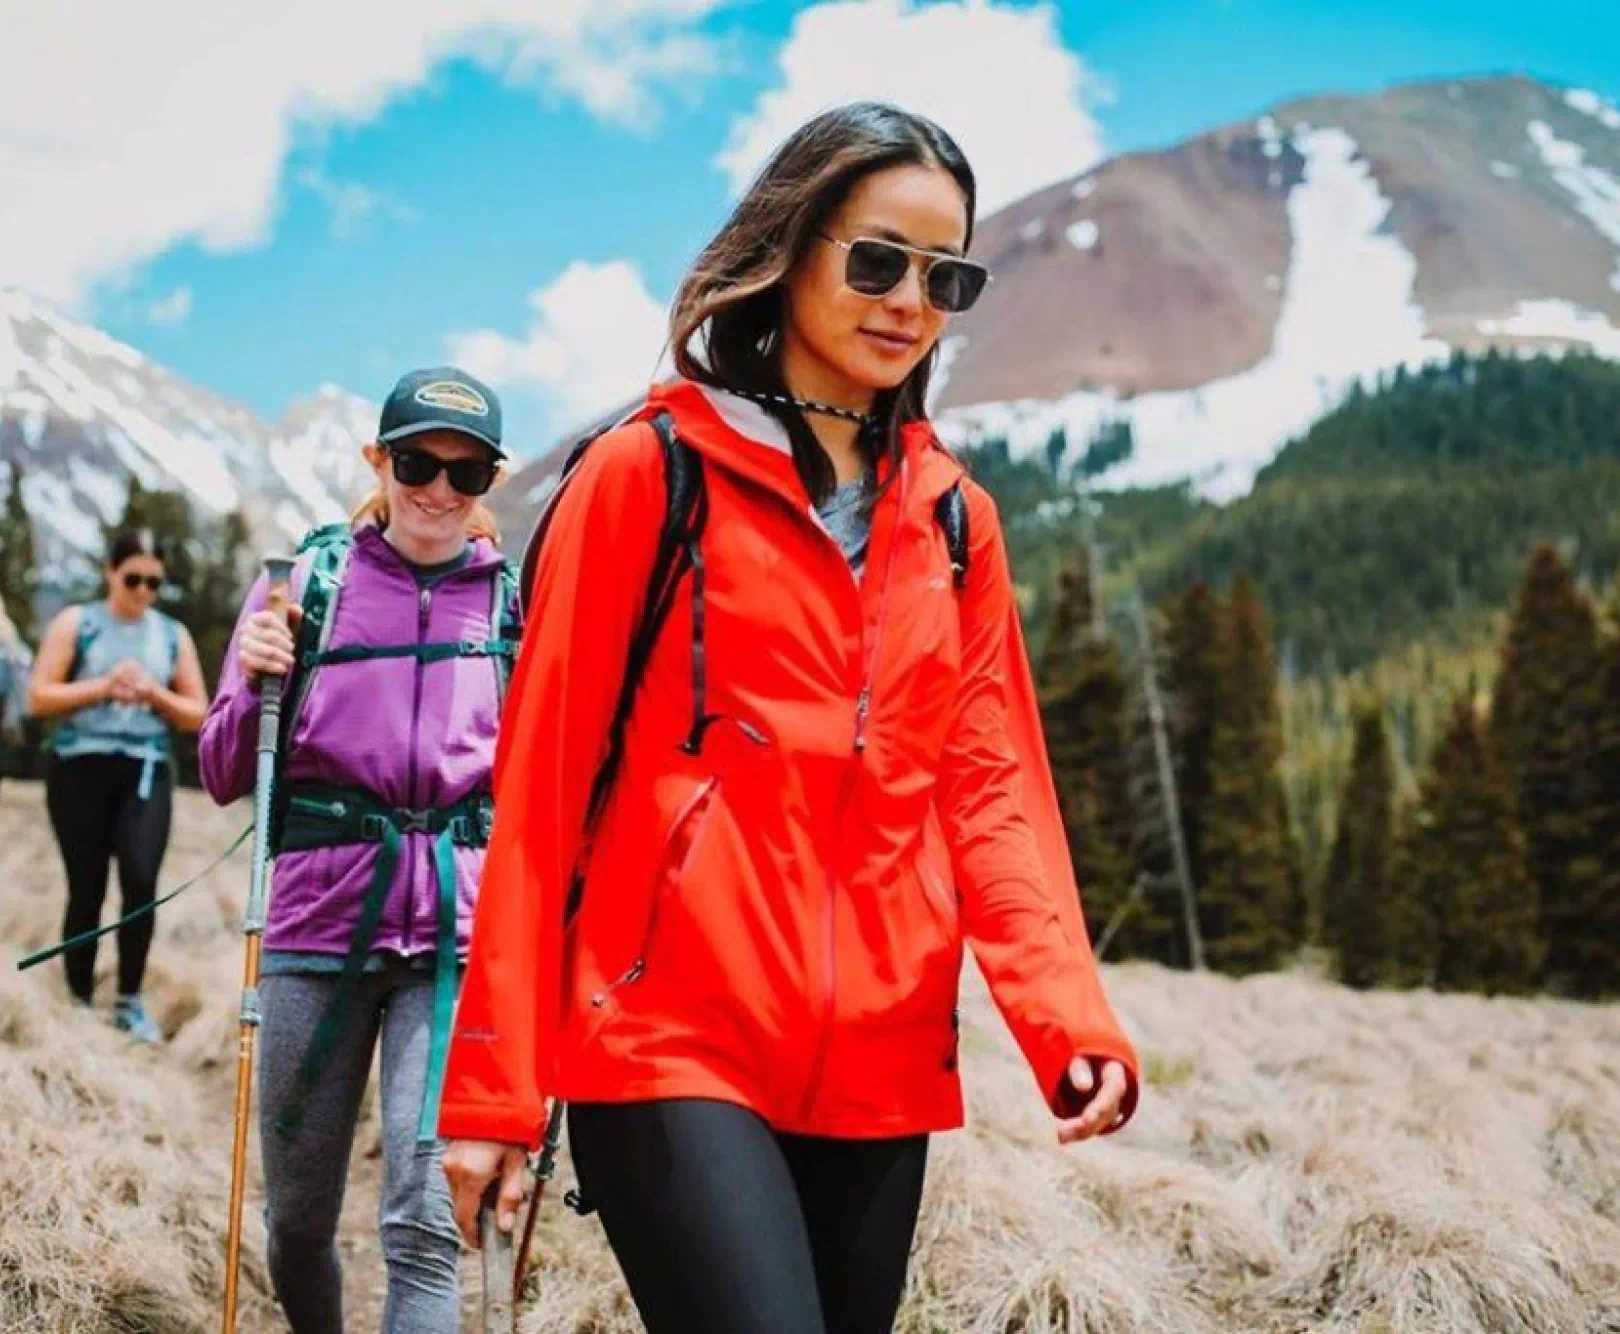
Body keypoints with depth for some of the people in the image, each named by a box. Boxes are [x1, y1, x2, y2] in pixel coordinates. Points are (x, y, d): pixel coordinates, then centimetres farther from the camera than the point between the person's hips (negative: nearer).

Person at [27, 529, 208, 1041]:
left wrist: (153, 693, -7)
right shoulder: (75, 623, 4)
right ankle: (79, 1002, 16)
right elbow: (38, 697, -3)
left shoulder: (173, 635, 11)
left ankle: (129, 1002, -3)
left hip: (146, 772, 1)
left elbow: (197, 715, 11)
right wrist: (104, 686, -13)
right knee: (87, 892, 2)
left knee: (141, 880, -16)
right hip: (80, 769, -1)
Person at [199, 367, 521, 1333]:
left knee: (425, 1227, -11)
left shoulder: (521, 603, 6)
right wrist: (256, 682, -10)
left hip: (459, 935, -1)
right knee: (298, 1221, 13)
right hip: (320, 925, 1)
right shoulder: (309, 577, 6)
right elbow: (226, 779, 7)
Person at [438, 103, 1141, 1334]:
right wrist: (497, 1083, -5)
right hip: (675, 1046, -5)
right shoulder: (648, 473, 0)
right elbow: (544, 781, -2)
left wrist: (1067, 1014, -9)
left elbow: (993, 787, 8)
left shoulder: (954, 518, 13)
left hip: (879, 1070, 5)